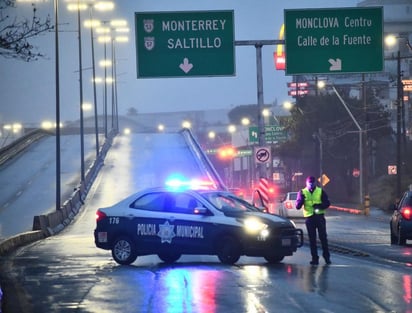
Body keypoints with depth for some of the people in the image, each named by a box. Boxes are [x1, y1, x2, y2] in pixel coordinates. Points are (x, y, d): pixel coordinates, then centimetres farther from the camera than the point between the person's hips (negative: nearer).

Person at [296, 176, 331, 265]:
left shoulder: (320, 191, 4)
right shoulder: (303, 192, 4)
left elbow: (327, 203, 2)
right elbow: (298, 206, -2)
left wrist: (320, 206, -17)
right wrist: (301, 198, -22)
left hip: (319, 217, 0)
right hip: (309, 218, 1)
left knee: (323, 237, 0)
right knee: (312, 239, 1)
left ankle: (326, 257, 7)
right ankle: (315, 258, 5)